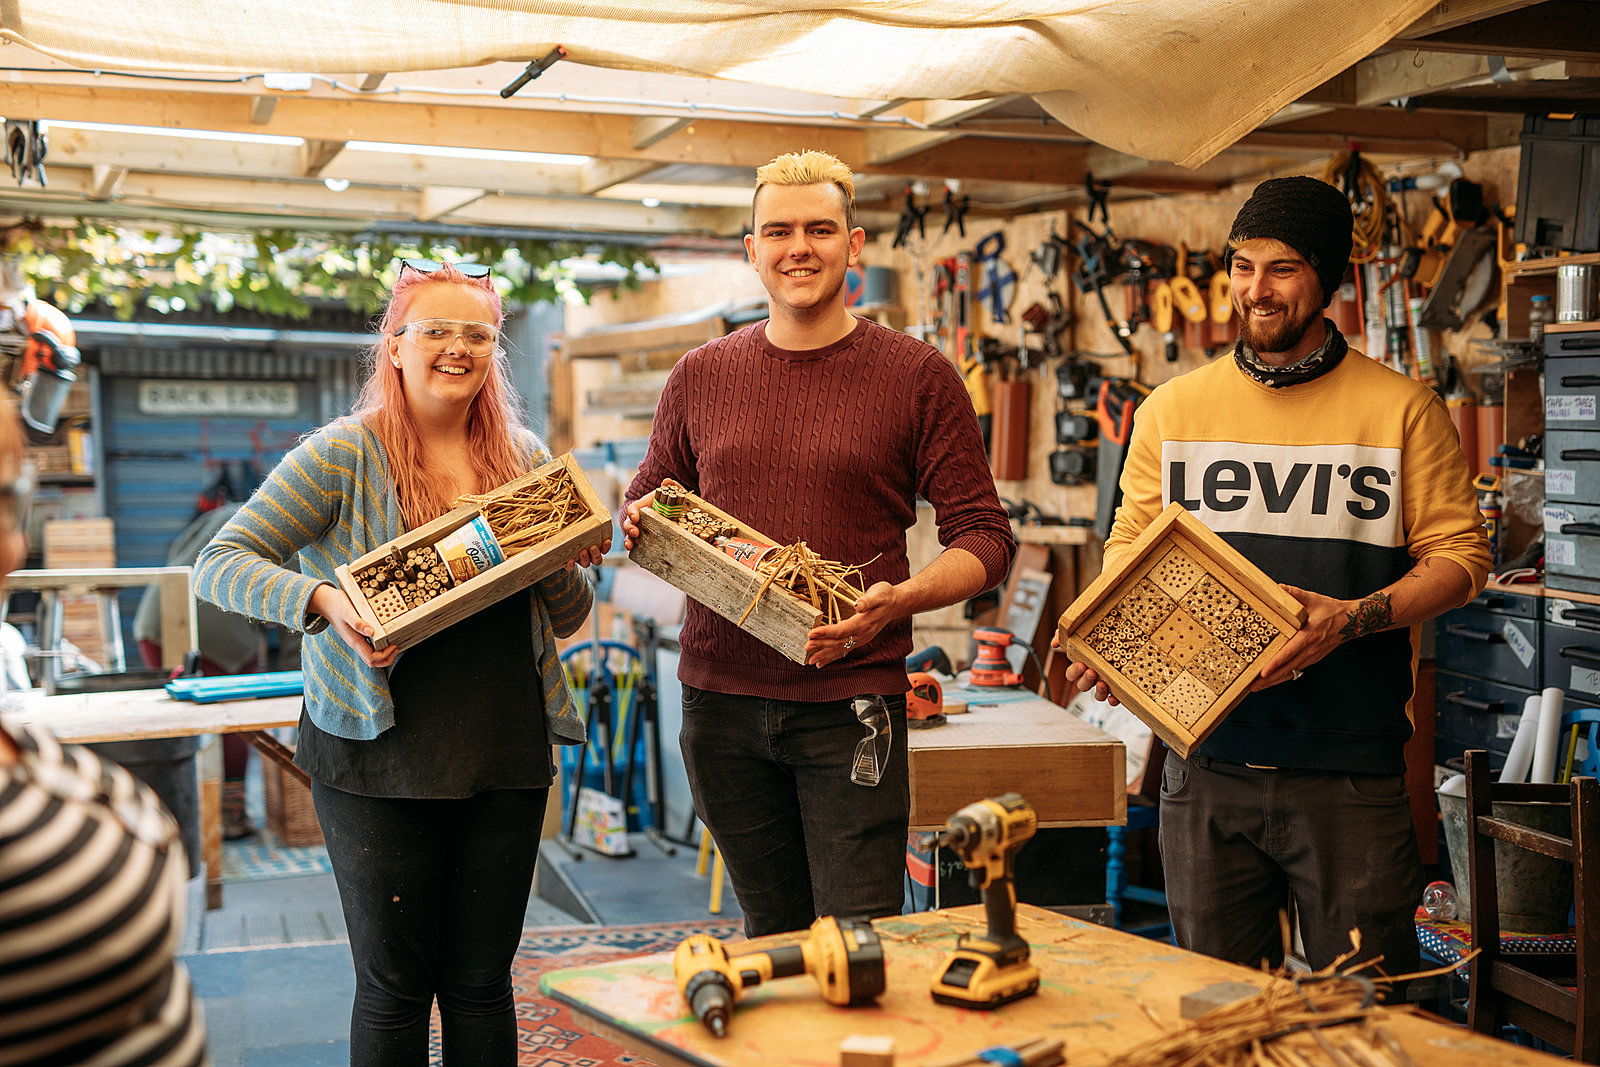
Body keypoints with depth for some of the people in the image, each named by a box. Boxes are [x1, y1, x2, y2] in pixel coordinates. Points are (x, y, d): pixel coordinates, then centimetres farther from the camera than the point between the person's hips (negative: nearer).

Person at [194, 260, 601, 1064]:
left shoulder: (524, 459, 9)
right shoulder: (345, 454, -3)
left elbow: (567, 618, 15)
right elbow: (220, 564, -8)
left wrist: (565, 565, -8)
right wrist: (322, 600, -25)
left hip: (505, 752, 4)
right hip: (379, 754, -3)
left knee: (483, 981, 10)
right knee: (395, 984, 5)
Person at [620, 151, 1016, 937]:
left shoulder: (918, 377, -1)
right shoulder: (699, 377, 9)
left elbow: (983, 537, -2)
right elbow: (644, 500, 21)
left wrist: (899, 599, -20)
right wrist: (640, 524, -4)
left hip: (851, 702, -3)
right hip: (721, 694, 3)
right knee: (771, 938, 15)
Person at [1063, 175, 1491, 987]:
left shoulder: (1402, 408, 3)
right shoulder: (1172, 410, 10)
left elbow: (1458, 556, 1)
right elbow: (1128, 547, 13)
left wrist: (1352, 619, -16)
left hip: (1350, 767, -2)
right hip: (1205, 755, 2)